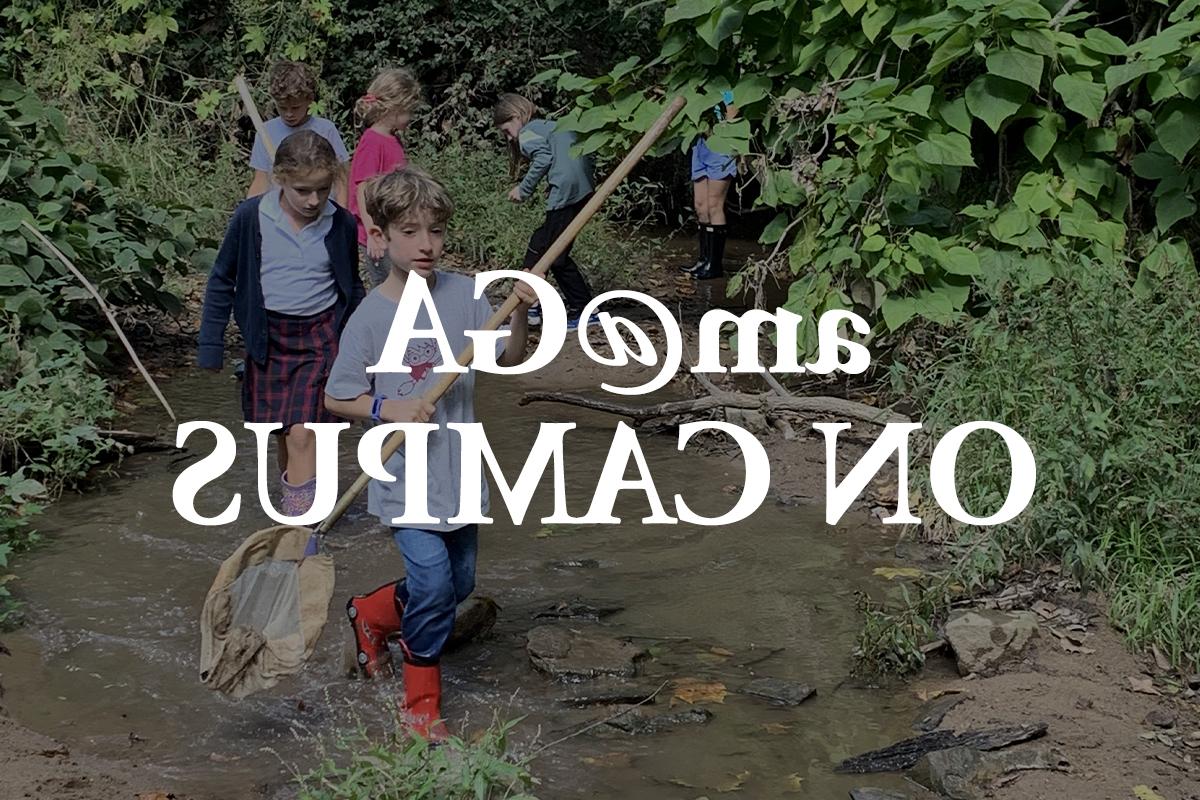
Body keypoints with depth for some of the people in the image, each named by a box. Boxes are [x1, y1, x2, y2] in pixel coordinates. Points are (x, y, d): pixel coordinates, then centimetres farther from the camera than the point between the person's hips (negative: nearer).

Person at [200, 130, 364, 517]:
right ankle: (293, 496, 35)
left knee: (302, 433, -14)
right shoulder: (252, 217, -10)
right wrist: (211, 344, 1)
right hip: (268, 336, 1)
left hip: (321, 336, -1)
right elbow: (222, 280, 1)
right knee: (281, 431, 12)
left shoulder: (342, 225, -6)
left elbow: (352, 288, 11)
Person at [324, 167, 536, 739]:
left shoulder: (463, 293, -2)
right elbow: (335, 399, -5)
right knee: (433, 583, -12)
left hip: (458, 472, 5)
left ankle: (371, 611, 43)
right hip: (404, 479, -5)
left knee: (459, 584, 15)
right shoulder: (371, 317, -12)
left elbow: (508, 358, 0)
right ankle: (421, 701, 11)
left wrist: (520, 313, -17)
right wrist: (389, 408, -21)